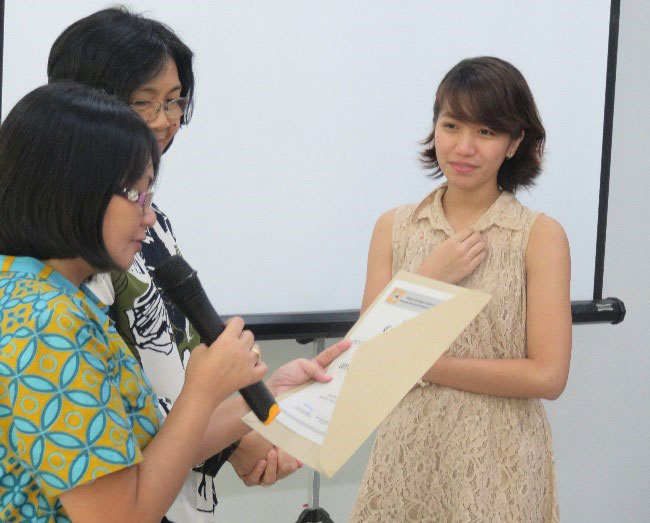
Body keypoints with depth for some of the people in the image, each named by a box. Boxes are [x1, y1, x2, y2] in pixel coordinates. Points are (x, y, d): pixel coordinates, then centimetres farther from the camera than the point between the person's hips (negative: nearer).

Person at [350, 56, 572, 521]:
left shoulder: (541, 235, -7)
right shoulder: (394, 229, 1)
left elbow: (548, 376, -13)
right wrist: (428, 280, -14)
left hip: (497, 462, -2)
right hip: (407, 452, 3)